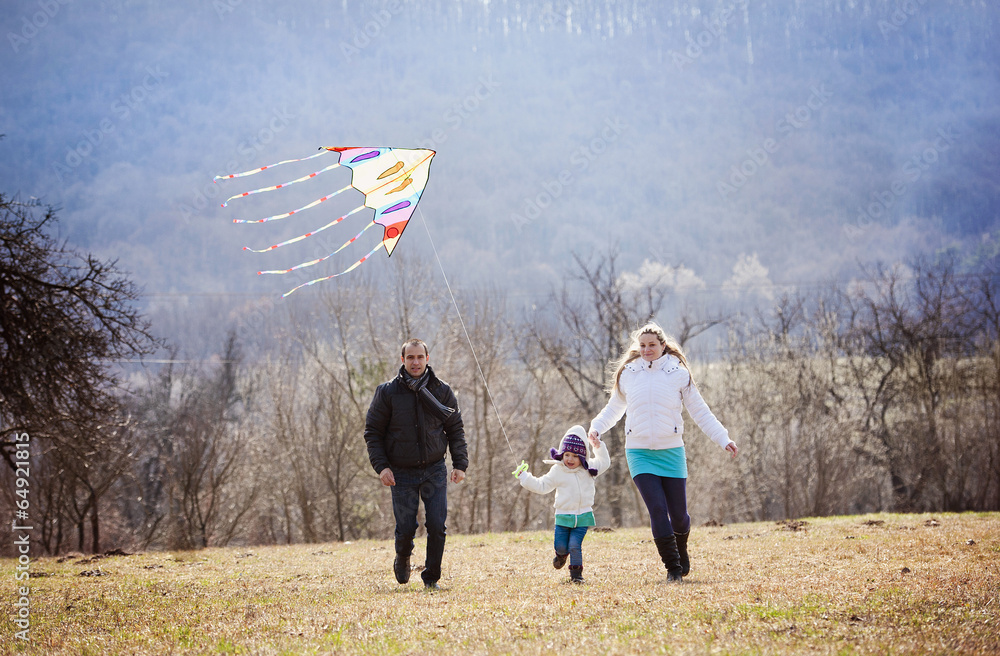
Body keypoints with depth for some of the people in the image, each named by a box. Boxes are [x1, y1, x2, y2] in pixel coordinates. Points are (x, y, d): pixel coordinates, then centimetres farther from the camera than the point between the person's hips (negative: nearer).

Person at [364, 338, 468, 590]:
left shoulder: (442, 391, 1)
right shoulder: (387, 392, -3)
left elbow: (455, 430, 7)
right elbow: (373, 432, 1)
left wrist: (460, 464, -3)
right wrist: (381, 465, -10)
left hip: (435, 471, 1)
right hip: (401, 473, -1)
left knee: (437, 527, -6)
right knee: (406, 528, 0)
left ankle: (431, 577, 12)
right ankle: (403, 559, 33)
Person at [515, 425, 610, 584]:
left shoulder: (588, 469, 4)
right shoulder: (557, 471, -1)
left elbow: (605, 463, 19)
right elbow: (541, 486, 7)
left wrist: (599, 448, 4)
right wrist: (524, 477, 2)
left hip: (582, 517, 0)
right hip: (563, 517, 0)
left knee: (575, 545, -12)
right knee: (560, 546, -1)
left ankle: (576, 573, 3)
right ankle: (562, 554, 36)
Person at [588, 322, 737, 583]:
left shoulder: (678, 374, 2)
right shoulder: (627, 374, 6)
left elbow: (700, 412, 5)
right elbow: (614, 408, 20)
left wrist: (723, 439, -3)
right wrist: (596, 427, 2)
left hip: (671, 451, 0)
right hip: (639, 452, 0)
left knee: (678, 514, 2)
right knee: (657, 510, -13)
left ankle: (681, 550, 35)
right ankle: (673, 568, -2)